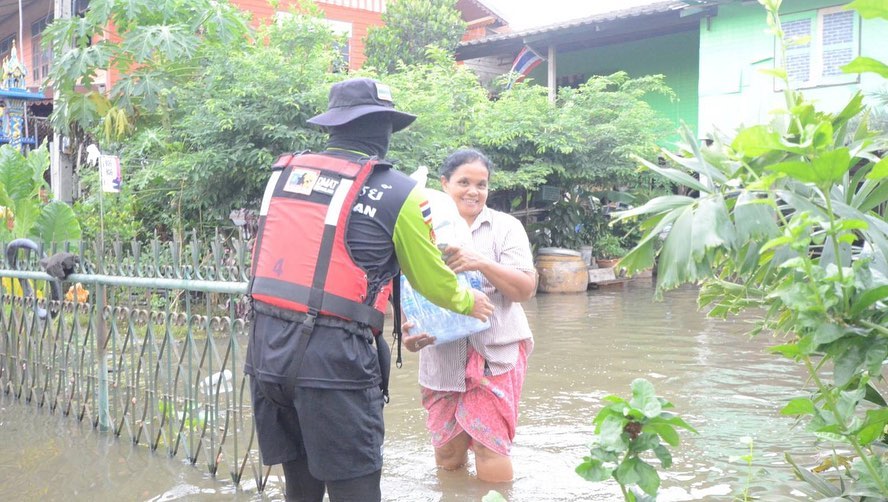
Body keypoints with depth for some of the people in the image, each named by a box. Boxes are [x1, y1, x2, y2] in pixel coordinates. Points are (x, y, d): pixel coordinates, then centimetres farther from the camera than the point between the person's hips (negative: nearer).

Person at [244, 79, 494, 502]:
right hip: (332, 358, -6)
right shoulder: (396, 193, -2)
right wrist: (469, 302, 30)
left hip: (265, 350, 6)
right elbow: (432, 281, 10)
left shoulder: (283, 173, 11)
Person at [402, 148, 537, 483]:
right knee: (447, 458, 11)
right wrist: (407, 329, -12)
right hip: (440, 356, 3)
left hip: (495, 353, -3)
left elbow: (525, 289, -9)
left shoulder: (505, 227, 0)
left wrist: (482, 263, -24)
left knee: (490, 450, -8)